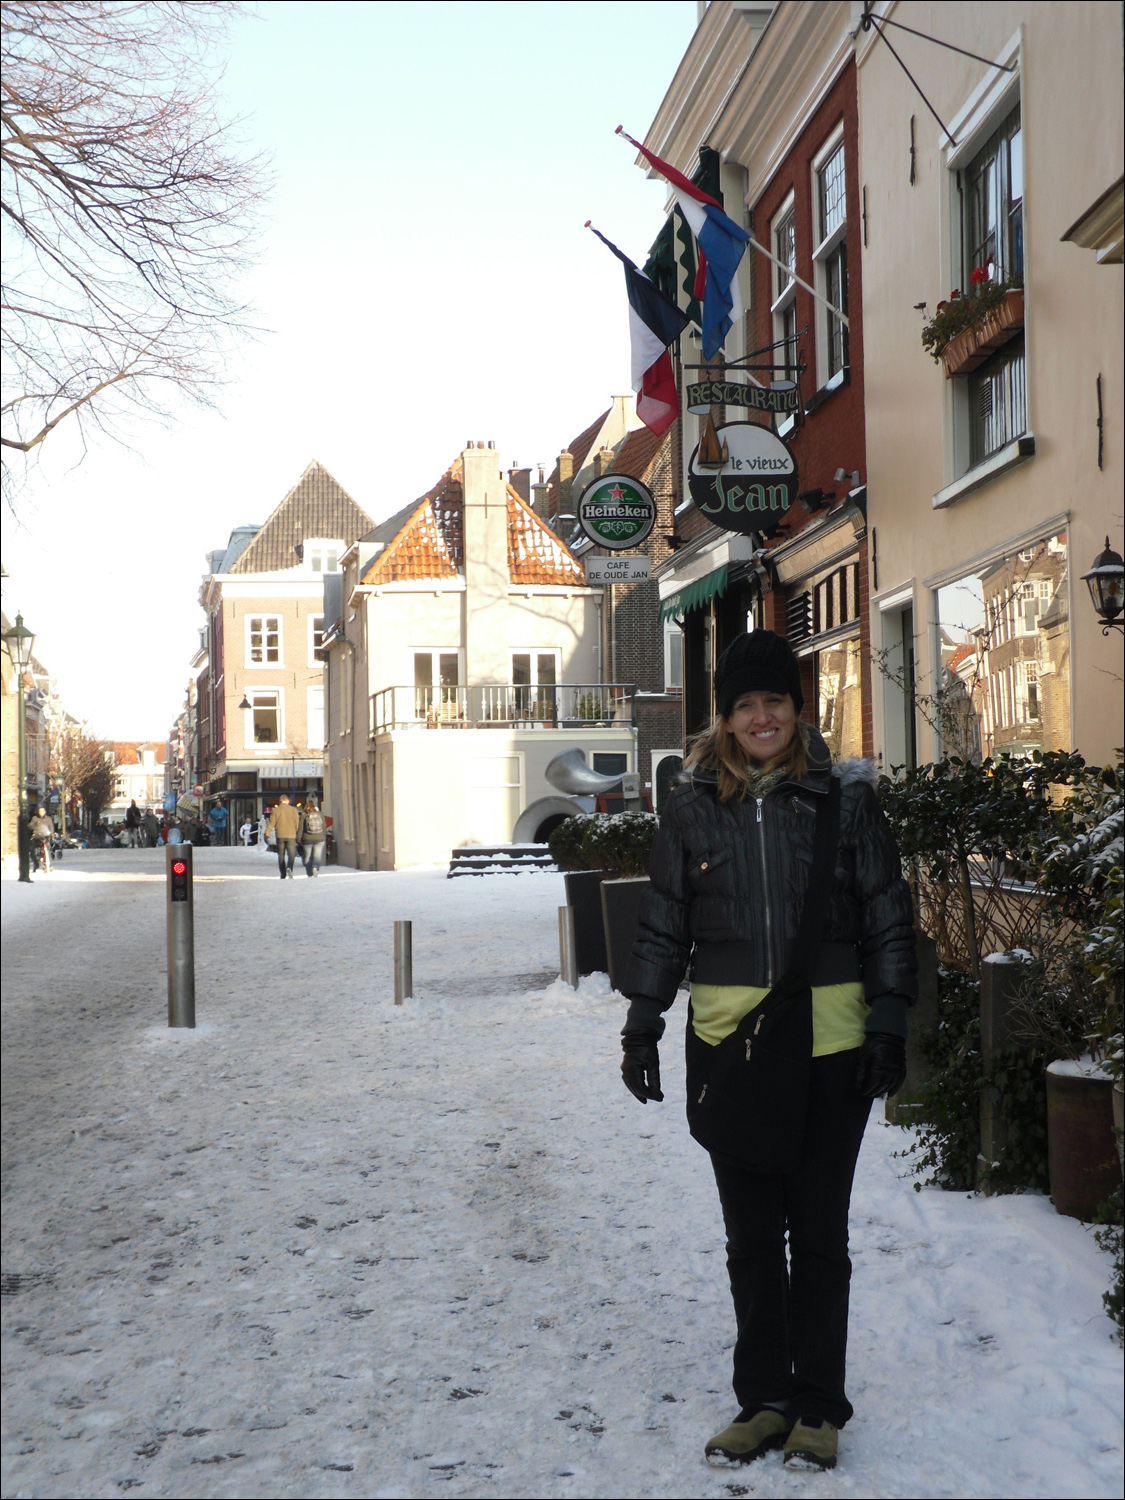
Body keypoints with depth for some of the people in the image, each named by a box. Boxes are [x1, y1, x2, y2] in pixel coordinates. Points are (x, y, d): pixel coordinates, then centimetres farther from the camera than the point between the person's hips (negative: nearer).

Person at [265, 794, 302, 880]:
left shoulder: (276, 810, 1)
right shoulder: (293, 810, 2)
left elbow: (271, 823, -5)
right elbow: (297, 823, 2)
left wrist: (267, 833, -3)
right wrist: (298, 834, 11)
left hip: (280, 835, 0)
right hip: (291, 835, 0)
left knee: (281, 855, 9)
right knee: (291, 854, 0)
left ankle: (283, 874, 7)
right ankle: (289, 868, -28)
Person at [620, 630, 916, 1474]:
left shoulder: (845, 797, -2)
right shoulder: (693, 808, 3)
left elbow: (889, 919, 2)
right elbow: (665, 924, 10)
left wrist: (889, 1024, -3)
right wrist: (643, 1025, 8)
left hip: (830, 1044, -2)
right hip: (727, 1042, 2)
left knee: (818, 1231, 7)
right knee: (751, 1235, 11)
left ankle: (818, 1408, 20)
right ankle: (763, 1399, 24)